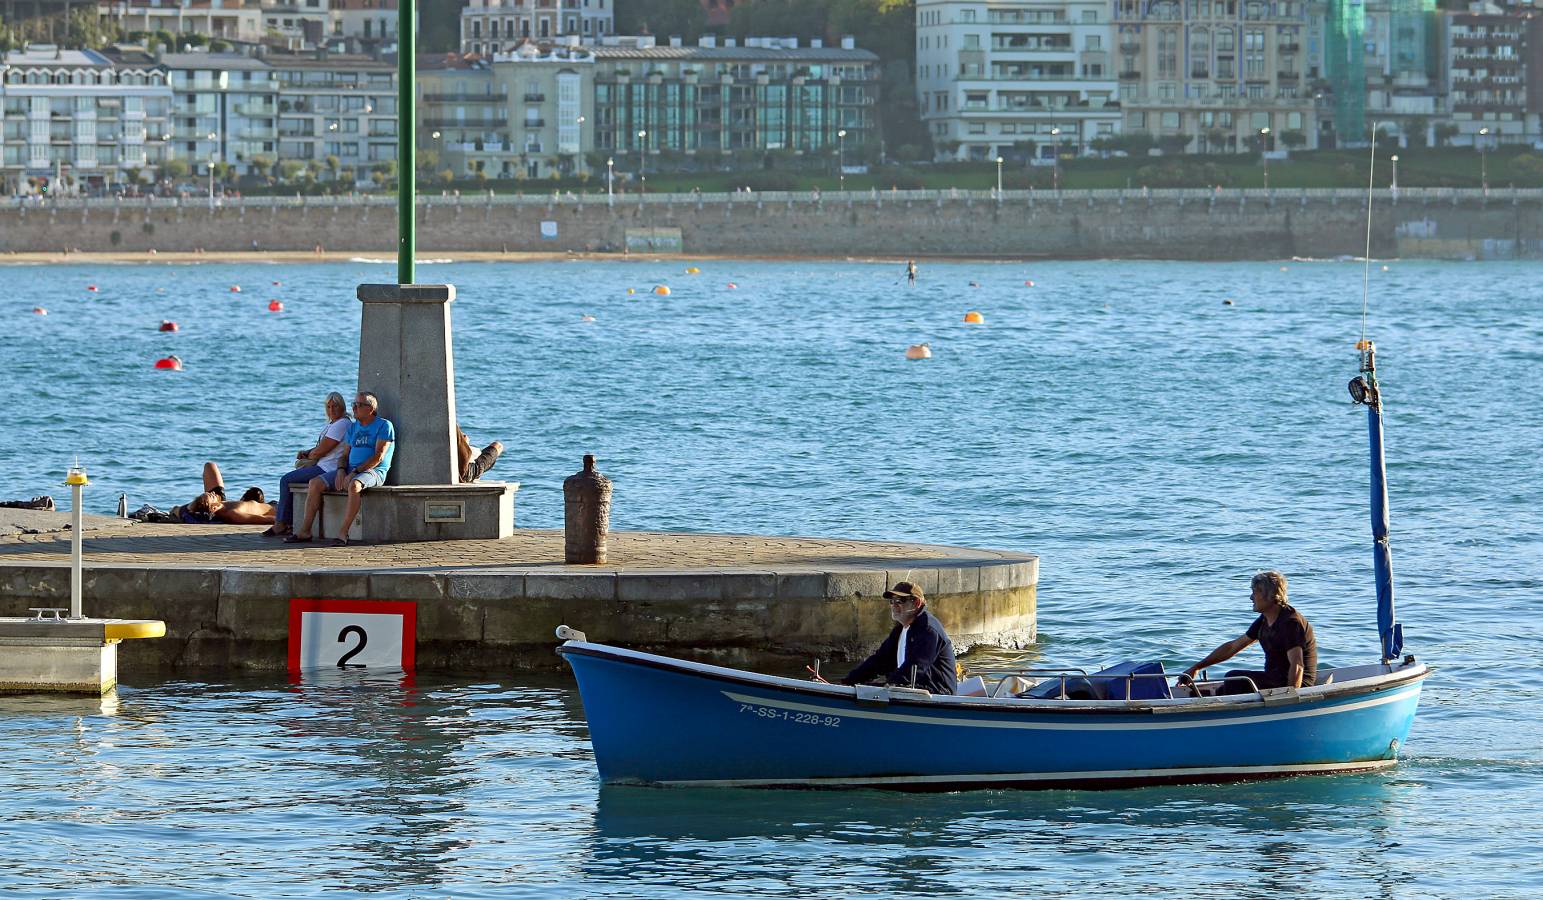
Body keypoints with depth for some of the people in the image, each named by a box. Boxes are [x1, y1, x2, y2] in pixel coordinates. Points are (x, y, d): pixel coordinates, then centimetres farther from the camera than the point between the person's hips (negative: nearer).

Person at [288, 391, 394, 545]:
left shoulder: (384, 426, -4)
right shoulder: (353, 427, 19)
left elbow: (378, 457, -13)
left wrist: (355, 472, -18)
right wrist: (341, 470, -4)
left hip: (373, 471, -7)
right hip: (350, 470, 7)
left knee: (354, 485, -40)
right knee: (314, 484, -9)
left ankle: (342, 533, -38)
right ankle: (304, 531, -9)